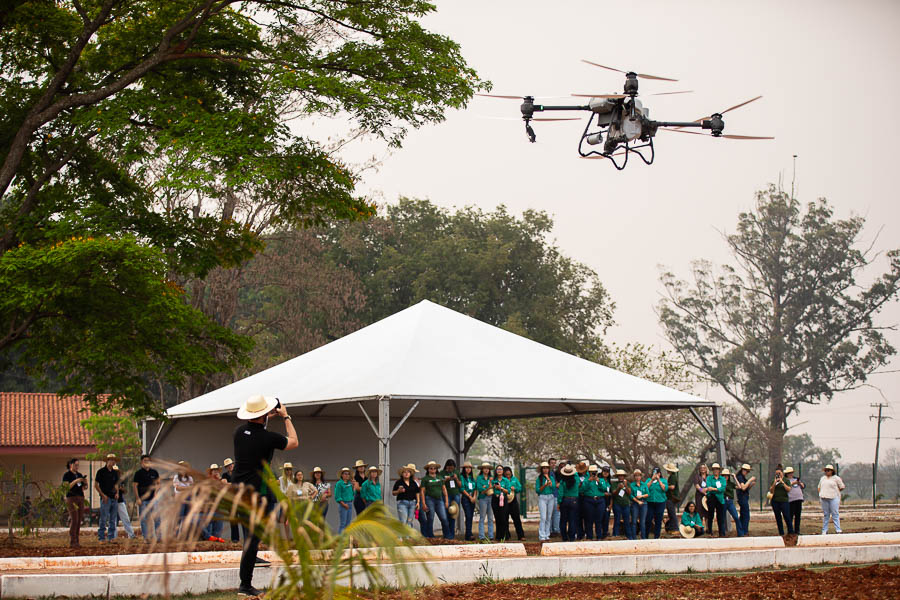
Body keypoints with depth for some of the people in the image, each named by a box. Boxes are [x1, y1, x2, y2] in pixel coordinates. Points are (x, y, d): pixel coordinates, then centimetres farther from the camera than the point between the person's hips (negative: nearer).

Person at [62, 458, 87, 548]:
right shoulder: (66, 475, -3)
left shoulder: (79, 475, 15)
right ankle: (72, 542, -12)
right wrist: (75, 481, -22)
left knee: (79, 520, 2)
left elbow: (84, 488, 16)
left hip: (80, 498, 6)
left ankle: (76, 541, 5)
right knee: (74, 520, -13)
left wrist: (85, 482, -6)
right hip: (71, 498, -6)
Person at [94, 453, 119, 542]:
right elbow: (96, 485, -5)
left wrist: (117, 492, 4)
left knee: (113, 519, 7)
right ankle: (101, 538, -4)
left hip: (114, 498, 6)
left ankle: (111, 537, 13)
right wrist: (103, 495, -12)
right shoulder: (101, 471, -4)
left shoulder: (115, 472, 14)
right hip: (105, 498, -6)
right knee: (103, 519, -7)